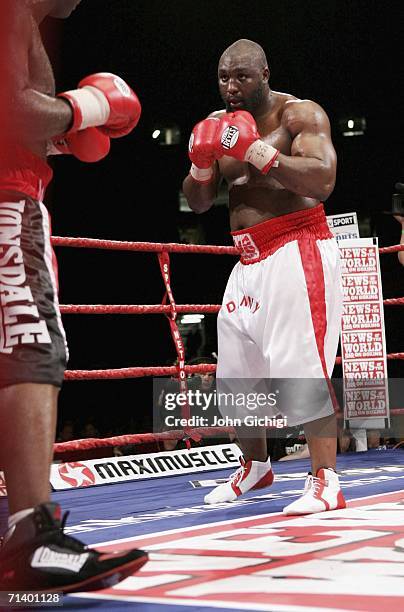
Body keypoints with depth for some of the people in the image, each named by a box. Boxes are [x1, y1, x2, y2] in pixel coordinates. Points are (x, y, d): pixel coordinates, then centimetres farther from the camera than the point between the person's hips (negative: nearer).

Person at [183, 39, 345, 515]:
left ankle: (325, 481, -13)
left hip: (296, 251, -7)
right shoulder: (219, 123, 13)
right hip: (249, 261, 7)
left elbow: (322, 181, -21)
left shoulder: (299, 114, -7)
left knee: (299, 365, -17)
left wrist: (259, 152, -27)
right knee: (235, 373, 10)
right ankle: (255, 466, 29)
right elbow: (198, 202, 13)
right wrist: (201, 166, -8)